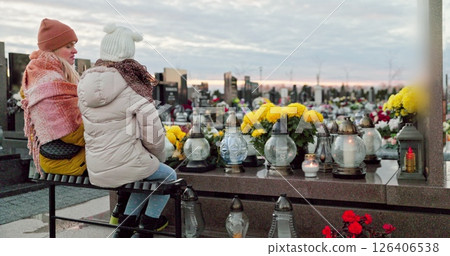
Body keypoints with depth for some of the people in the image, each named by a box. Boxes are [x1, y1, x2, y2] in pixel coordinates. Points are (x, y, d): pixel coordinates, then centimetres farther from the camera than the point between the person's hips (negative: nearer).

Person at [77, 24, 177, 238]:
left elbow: (95, 127, 9)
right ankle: (150, 220, 30)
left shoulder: (85, 84, 1)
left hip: (96, 171, 6)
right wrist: (159, 158, 7)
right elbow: (153, 133, -15)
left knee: (146, 172, 33)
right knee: (169, 176, 24)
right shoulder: (132, 87, -17)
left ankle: (126, 221, 30)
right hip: (125, 166, -6)